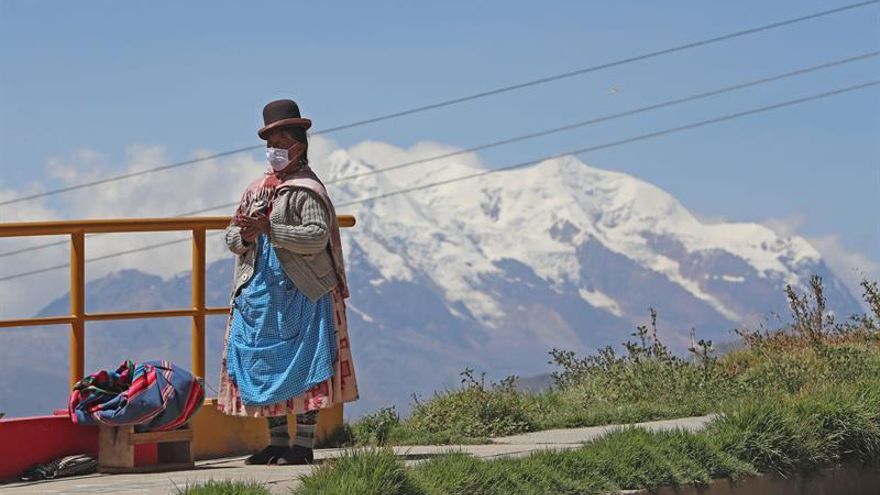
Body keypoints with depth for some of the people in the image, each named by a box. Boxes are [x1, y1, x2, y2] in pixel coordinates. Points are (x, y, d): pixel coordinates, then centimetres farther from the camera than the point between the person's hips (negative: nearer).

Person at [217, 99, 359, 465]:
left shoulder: (307, 189, -6)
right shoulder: (256, 189, 16)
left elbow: (318, 236, -19)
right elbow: (232, 235, 17)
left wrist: (269, 229, -23)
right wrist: (244, 236, -7)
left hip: (300, 293, -7)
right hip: (260, 291, 8)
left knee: (302, 367, -5)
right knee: (265, 367, 8)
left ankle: (304, 444, -3)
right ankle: (278, 442, 15)